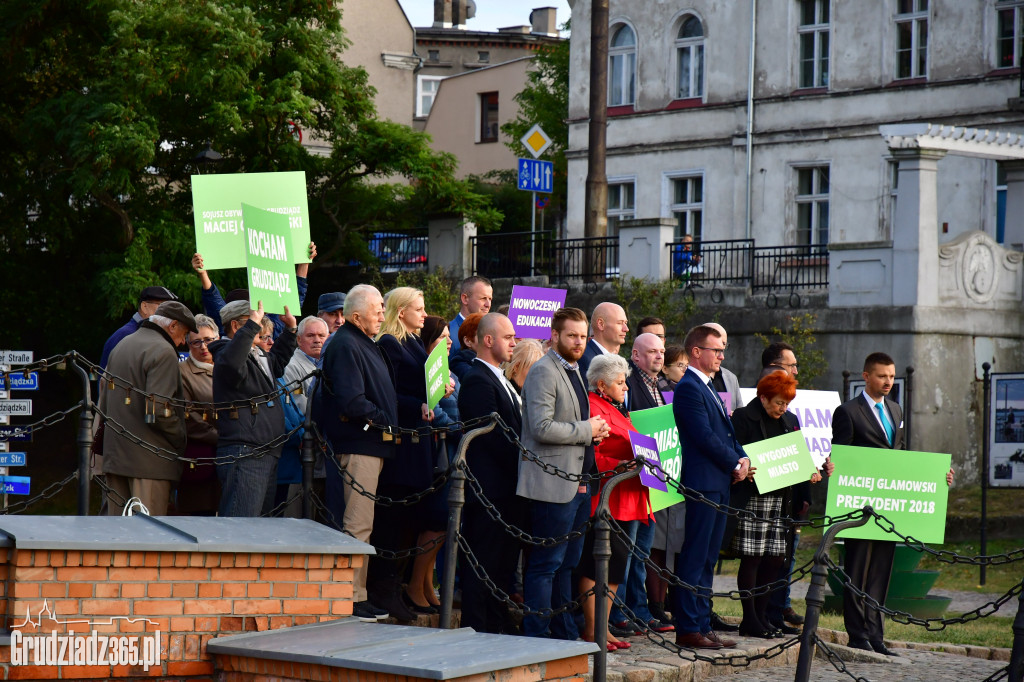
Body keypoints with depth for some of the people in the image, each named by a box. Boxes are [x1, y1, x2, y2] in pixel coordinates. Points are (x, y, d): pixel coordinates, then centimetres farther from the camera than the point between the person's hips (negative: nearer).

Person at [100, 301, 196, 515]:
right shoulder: (163, 352, -11)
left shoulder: (120, 346, 18)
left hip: (114, 455, 9)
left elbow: (104, 403, 21)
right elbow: (159, 411, -19)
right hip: (150, 460, -9)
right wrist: (181, 442, -6)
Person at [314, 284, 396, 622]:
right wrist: (384, 420, -13)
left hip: (372, 443, 10)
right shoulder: (345, 346, -14)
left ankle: (358, 594, 18)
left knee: (362, 523, 13)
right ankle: (351, 598, -5)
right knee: (357, 524, -8)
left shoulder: (365, 344, 19)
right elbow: (352, 402, -22)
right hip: (357, 444, -10)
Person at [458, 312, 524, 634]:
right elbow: (495, 435, -19)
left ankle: (498, 625, 19)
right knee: (483, 560, -5)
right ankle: (476, 628, -1)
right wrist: (522, 468, -14)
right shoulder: (478, 381, -14)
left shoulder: (499, 380, 19)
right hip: (489, 487, -10)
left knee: (505, 559, 13)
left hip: (507, 489, 10)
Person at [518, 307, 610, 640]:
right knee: (546, 563, -7)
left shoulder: (573, 371, 19)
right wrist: (586, 430, -14)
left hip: (578, 484, 10)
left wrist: (594, 431, 10)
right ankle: (536, 635, -4)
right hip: (553, 484, -10)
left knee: (566, 563, 13)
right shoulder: (543, 372, -11)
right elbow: (542, 428, -22)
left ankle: (564, 634, 19)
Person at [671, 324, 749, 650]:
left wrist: (741, 459, 3)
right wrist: (736, 464, -9)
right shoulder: (688, 388, -12)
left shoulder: (709, 388, 19)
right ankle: (688, 629, -6)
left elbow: (726, 433, 21)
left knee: (707, 560, 12)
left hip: (718, 485, 10)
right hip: (701, 484, -10)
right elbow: (704, 436, -18)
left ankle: (702, 625, 16)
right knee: (694, 559, -7)